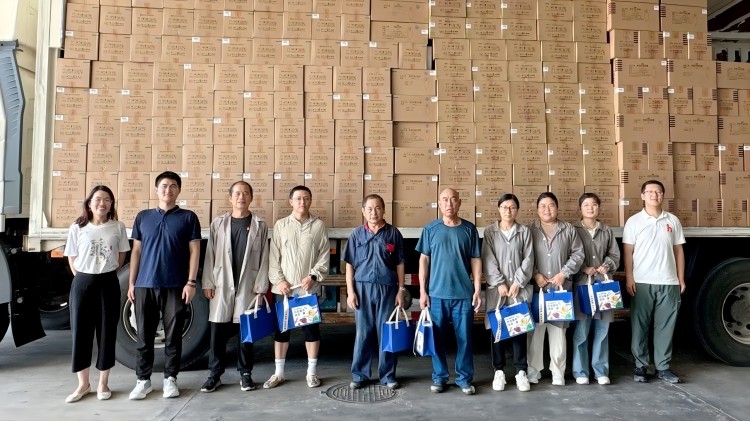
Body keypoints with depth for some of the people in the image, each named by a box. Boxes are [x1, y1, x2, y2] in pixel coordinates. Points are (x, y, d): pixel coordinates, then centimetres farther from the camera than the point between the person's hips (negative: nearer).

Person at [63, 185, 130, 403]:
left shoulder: (118, 227, 0)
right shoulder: (77, 228, 0)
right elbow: (72, 258, 6)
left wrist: (107, 273, 6)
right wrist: (83, 277, 2)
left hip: (108, 283, 0)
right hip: (82, 282, 0)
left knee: (107, 331, 4)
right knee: (81, 331, 4)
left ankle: (103, 383, 17)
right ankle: (83, 384, 18)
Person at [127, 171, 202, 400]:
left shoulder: (188, 217, 2)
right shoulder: (143, 216, 10)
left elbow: (194, 251, -1)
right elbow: (136, 251, 11)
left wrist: (191, 282, -8)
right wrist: (132, 282, 6)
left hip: (176, 286, -2)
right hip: (145, 285, 2)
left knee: (173, 336, 5)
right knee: (144, 336, 8)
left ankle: (170, 378, 18)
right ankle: (143, 380, 19)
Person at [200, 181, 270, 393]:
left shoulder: (260, 225, 4)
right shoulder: (218, 223, 6)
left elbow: (264, 258, 1)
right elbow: (210, 255, 5)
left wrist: (260, 287, -4)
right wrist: (208, 283, -1)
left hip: (248, 287, -1)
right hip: (222, 286, 1)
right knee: (218, 331, 3)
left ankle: (245, 374, 17)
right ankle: (215, 374, 15)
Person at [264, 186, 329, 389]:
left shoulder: (319, 225, 2)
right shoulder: (280, 225, 4)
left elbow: (324, 256, 0)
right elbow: (274, 256, 2)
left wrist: (313, 277, -12)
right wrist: (278, 280, -7)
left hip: (309, 287, -1)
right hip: (284, 287, 1)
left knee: (312, 328, 5)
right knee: (281, 328, 8)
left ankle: (312, 372, 18)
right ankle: (279, 372, 21)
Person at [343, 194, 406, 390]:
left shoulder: (393, 233, 1)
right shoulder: (357, 234, 3)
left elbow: (400, 264, 4)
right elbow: (350, 265, 5)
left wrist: (401, 290, 0)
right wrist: (350, 291, -2)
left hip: (387, 288, 0)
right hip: (363, 288, 1)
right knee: (363, 333, 7)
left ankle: (388, 375, 19)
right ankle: (359, 374, 19)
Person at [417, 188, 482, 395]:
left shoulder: (469, 229, 3)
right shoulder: (430, 229, 2)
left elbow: (476, 261, 5)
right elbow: (424, 260, 4)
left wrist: (477, 290, -1)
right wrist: (422, 290, -1)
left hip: (464, 293, 0)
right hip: (437, 293, 0)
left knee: (464, 337, 6)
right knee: (437, 337, 7)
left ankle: (465, 378, 19)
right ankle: (439, 377, 22)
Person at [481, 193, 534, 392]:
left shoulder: (524, 231, 7)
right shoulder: (490, 231, 4)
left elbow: (528, 259, 1)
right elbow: (488, 260, -3)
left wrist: (517, 283, -8)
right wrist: (500, 283, -10)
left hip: (520, 288, 0)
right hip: (496, 288, 0)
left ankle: (521, 371, 12)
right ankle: (499, 371, 13)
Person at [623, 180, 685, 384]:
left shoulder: (673, 221, 8)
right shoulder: (634, 221, 1)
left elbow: (678, 251, 12)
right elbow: (628, 252, -1)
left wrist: (681, 279, 8)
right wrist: (629, 278, -8)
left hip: (668, 282, 3)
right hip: (642, 282, -2)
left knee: (665, 326, 7)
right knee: (640, 325, 3)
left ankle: (663, 367, 17)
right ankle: (640, 366, 13)